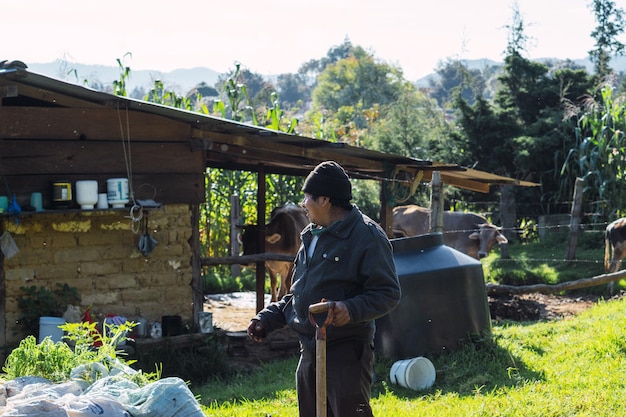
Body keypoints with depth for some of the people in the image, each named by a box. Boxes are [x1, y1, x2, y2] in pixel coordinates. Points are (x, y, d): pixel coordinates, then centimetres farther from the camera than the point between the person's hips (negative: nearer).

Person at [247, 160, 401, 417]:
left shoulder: (367, 236, -10)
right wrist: (267, 319, 13)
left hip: (347, 353, -9)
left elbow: (388, 293, -14)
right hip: (310, 352, 9)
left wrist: (351, 310, -30)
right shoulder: (311, 237, 16)